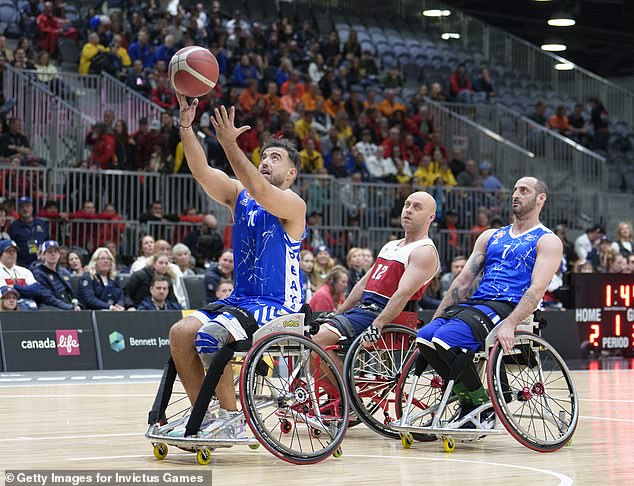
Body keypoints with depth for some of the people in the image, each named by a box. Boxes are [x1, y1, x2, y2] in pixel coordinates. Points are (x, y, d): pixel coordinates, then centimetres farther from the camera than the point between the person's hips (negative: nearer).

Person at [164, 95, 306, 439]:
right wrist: (186, 126, -19)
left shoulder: (293, 204, -10)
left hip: (278, 308, -7)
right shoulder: (238, 196, 10)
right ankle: (203, 416, -2)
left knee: (209, 334, -27)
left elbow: (260, 191, -31)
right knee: (180, 332, -10)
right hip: (240, 300, 8)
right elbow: (201, 171, -4)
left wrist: (230, 144, -39)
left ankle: (230, 418, -15)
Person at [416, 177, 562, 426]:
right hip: (474, 303, 7)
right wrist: (437, 317, 7)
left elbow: (537, 289, -10)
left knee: (447, 338, -30)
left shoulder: (547, 241, 5)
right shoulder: (490, 237, 25)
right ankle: (467, 401, -6)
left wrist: (509, 324, -26)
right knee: (424, 337, -20)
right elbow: (464, 280, 19)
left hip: (507, 309, -7)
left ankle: (485, 406, -12)